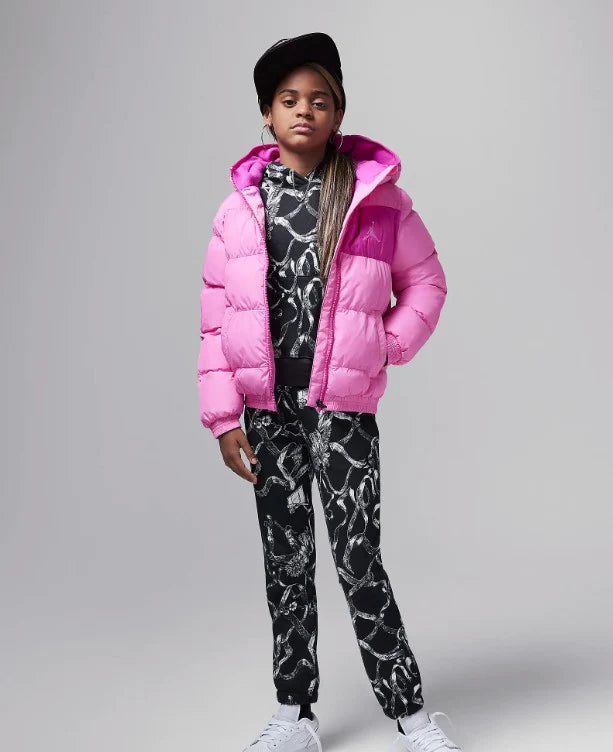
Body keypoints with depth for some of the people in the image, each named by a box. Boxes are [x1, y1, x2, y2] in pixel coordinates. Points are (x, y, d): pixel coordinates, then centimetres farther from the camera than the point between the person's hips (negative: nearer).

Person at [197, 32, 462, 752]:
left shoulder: (376, 194, 0)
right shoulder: (241, 205, 3)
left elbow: (425, 282, 10)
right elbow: (216, 315, 4)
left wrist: (387, 348, -3)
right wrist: (223, 415, 0)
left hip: (343, 409, -2)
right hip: (268, 409, 3)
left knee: (358, 559, -3)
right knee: (286, 559, 10)